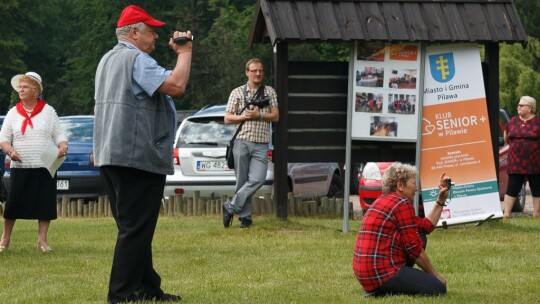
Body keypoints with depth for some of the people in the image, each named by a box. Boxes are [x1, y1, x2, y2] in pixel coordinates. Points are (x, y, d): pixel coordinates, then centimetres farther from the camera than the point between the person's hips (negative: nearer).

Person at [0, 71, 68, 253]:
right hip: (20, 167, 0)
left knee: (45, 203, -2)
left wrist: (63, 147, -16)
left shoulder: (48, 111, 6)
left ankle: (42, 241, 6)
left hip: (45, 166, 0)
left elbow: (59, 134, 5)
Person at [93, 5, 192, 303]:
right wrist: (184, 52, -11)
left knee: (134, 227, 15)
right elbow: (176, 85, -23)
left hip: (112, 155, 11)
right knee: (136, 229, -8)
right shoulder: (136, 59, -14)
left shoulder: (109, 59, 20)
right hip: (138, 156, -11)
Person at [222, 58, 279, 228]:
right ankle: (244, 217, 6)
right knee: (242, 181, -1)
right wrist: (244, 116, -9)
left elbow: (275, 117, 7)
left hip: (261, 145, 1)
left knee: (257, 179, -16)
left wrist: (258, 115, -8)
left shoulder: (270, 92, 13)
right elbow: (227, 118, 6)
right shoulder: (237, 93, 9)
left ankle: (231, 207, -6)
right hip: (241, 142, 0)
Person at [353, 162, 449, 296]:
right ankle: (386, 290, -7)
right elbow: (414, 248, -10)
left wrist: (441, 200, 22)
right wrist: (435, 274, 1)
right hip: (382, 274, -10)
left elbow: (426, 226, 23)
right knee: (438, 289, -9)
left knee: (420, 237, 23)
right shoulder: (402, 204, -11)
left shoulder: (384, 200, 20)